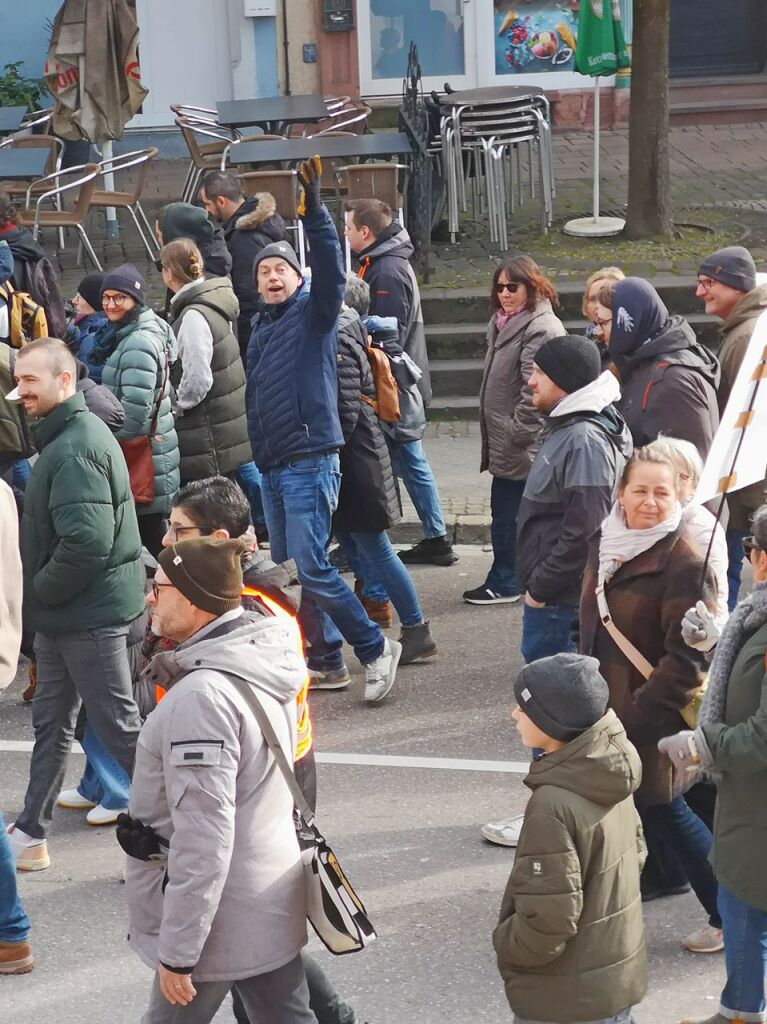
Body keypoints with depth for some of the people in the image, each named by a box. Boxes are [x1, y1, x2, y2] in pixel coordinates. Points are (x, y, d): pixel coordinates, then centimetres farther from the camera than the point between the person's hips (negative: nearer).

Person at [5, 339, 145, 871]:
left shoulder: (74, 448, -21)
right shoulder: (69, 434, 11)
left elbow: (86, 542, -29)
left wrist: (38, 593, -16)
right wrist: (41, 596, 9)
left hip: (88, 613, -10)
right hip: (66, 613, 10)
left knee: (120, 726, 0)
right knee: (51, 722, 16)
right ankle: (31, 833, 26)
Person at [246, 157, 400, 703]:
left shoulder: (313, 312, -3)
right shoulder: (261, 328, 18)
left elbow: (331, 270, -22)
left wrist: (314, 211, -31)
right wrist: (258, 453, 18)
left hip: (310, 459, -8)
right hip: (272, 466, 8)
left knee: (310, 567, -13)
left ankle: (376, 648, 0)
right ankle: (326, 657, 22)